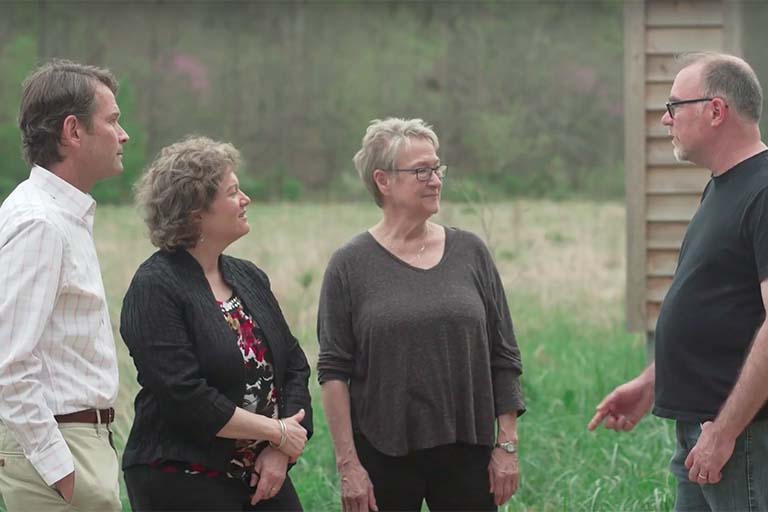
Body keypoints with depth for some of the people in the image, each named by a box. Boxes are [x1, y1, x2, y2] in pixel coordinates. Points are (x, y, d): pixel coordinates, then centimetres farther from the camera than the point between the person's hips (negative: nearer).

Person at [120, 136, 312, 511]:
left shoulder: (248, 278, 12)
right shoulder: (155, 287, -11)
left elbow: (294, 364, 11)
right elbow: (185, 396, -19)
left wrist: (280, 450, -5)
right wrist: (277, 431, -13)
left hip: (263, 477, 7)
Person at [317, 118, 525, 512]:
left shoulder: (470, 253, 5)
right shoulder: (351, 265, -1)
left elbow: (504, 357, 8)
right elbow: (334, 372, -3)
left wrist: (507, 445, 3)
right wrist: (348, 464, -8)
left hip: (465, 450, 2)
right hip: (384, 456, -2)